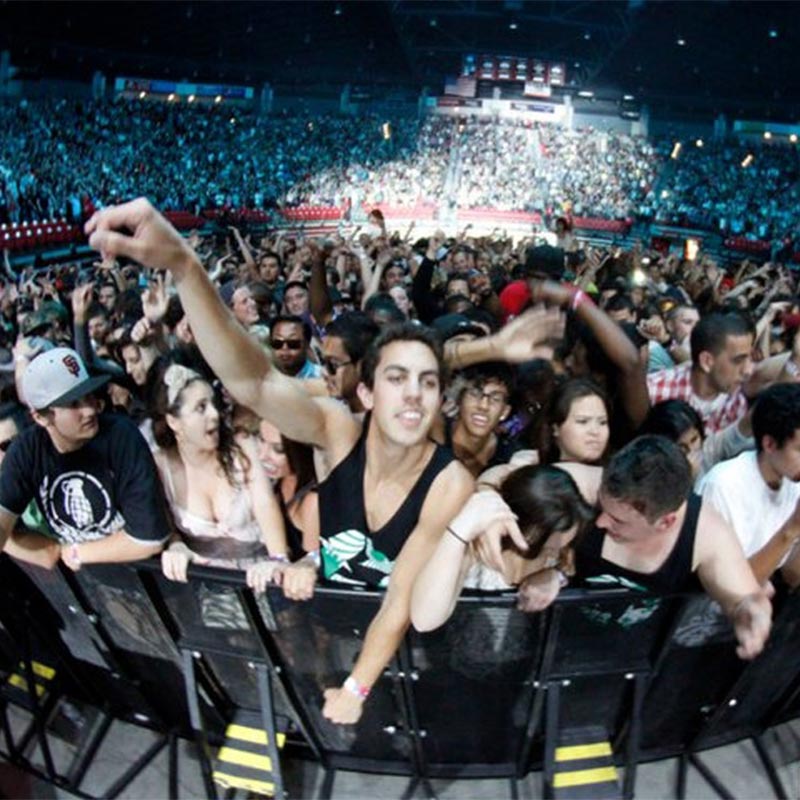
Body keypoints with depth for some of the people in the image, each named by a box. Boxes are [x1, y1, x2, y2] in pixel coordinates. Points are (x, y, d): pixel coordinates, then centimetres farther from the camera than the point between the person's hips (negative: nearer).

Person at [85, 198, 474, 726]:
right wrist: (183, 266, -57)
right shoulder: (340, 430, -24)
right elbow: (252, 382, -43)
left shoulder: (450, 484, -27)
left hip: (392, 637, -1)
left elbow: (402, 599, -20)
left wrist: (355, 689, -17)